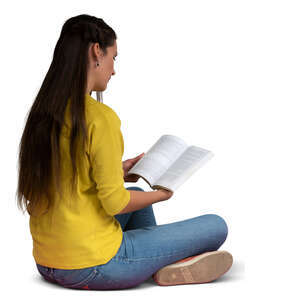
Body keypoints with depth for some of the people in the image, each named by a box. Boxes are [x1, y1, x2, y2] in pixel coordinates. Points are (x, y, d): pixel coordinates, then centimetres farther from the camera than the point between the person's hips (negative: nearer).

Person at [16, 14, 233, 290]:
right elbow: (115, 203, -17)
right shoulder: (100, 117, -20)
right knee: (216, 227, 0)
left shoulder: (43, 113, 4)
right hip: (92, 268, -8)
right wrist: (161, 194, 1)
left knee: (138, 196, 33)